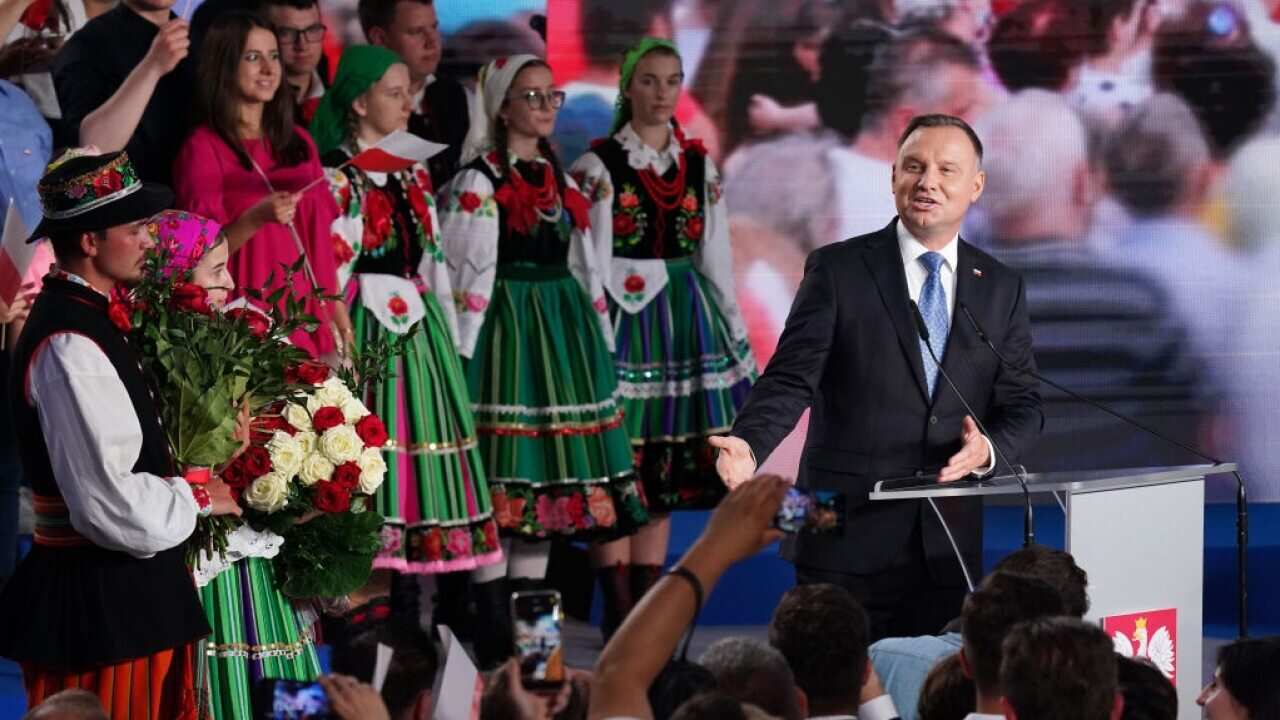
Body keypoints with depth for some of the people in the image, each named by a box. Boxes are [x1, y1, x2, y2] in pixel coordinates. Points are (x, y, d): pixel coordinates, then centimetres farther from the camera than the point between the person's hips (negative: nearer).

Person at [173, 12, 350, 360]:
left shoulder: (299, 143, 12)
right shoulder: (203, 149, -5)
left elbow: (319, 238, 14)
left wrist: (338, 313, 8)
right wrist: (255, 218, -25)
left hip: (309, 314, 5)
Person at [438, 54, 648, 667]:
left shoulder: (559, 177, 16)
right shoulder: (478, 179, -5)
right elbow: (469, 271, -10)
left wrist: (600, 338, 17)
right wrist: (464, 352, -14)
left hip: (563, 325, 7)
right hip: (505, 324, -7)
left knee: (551, 465, 7)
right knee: (503, 468, -7)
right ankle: (494, 624, -3)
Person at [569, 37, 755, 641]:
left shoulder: (699, 164, 10)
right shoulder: (598, 164, -3)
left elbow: (716, 253, 13)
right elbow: (588, 258, -6)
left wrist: (737, 334, 12)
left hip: (685, 315, 4)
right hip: (621, 313, -4)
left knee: (665, 466, 6)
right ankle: (618, 607, -2)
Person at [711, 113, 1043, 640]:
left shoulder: (1001, 289, 11)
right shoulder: (837, 270, 1)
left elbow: (1022, 404, 11)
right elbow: (791, 379, -5)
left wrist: (989, 448, -12)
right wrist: (748, 445, -25)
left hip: (948, 545, 3)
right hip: (846, 538, -3)